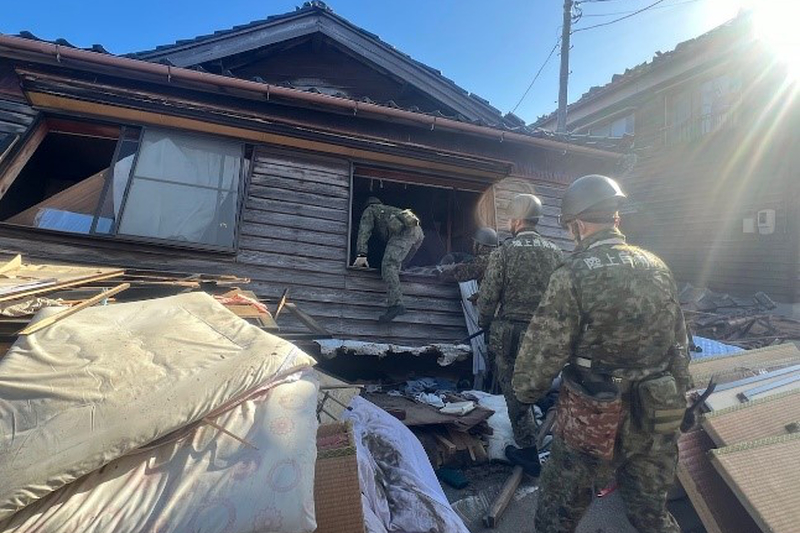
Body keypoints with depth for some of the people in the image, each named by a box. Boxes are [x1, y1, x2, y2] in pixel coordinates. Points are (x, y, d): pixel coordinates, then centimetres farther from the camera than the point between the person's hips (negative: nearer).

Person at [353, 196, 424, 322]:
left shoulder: (370, 210, 24)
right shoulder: (389, 209, 44)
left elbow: (364, 232, 8)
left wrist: (362, 255, -2)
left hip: (404, 231, -8)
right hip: (418, 231, 8)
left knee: (388, 265, -19)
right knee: (394, 263, 19)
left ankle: (396, 304, -35)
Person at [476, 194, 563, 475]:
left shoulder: (503, 253, -14)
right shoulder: (555, 252, -1)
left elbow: (487, 297, -12)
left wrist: (484, 324, 6)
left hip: (509, 333, -5)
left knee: (515, 391, 9)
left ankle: (529, 453, 19)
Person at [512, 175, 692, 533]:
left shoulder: (573, 275, -19)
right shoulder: (658, 268, 1)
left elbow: (543, 350, -17)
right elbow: (680, 344, 8)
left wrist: (525, 391, 1)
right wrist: (675, 397, 20)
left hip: (591, 419, -5)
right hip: (655, 418, 6)